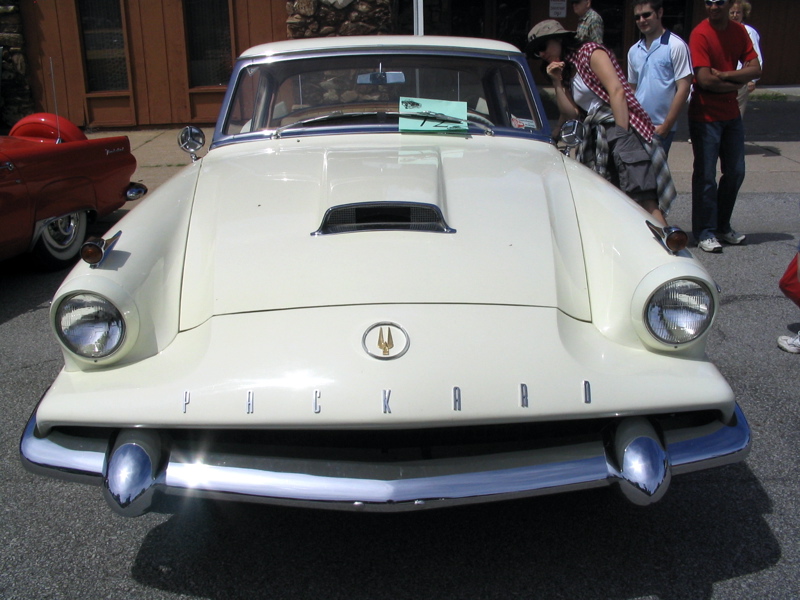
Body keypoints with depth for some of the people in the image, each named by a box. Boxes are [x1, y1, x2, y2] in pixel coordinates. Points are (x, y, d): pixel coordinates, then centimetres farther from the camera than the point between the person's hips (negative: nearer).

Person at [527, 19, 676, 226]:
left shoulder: (590, 51, 0)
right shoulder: (567, 72, 22)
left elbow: (617, 91, -11)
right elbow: (570, 113, 11)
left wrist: (623, 136, -18)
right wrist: (557, 82, 4)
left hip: (624, 130, -8)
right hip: (597, 138, 8)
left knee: (645, 201, -17)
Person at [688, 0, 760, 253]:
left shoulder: (739, 31, 5)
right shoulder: (700, 34, -14)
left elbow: (756, 69, -3)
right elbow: (705, 80, -22)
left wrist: (725, 75, -17)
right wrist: (738, 80, -9)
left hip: (732, 114, 7)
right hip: (706, 116, -7)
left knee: (735, 172, 12)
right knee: (706, 175, -2)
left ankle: (723, 226, 25)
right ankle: (705, 232, 8)